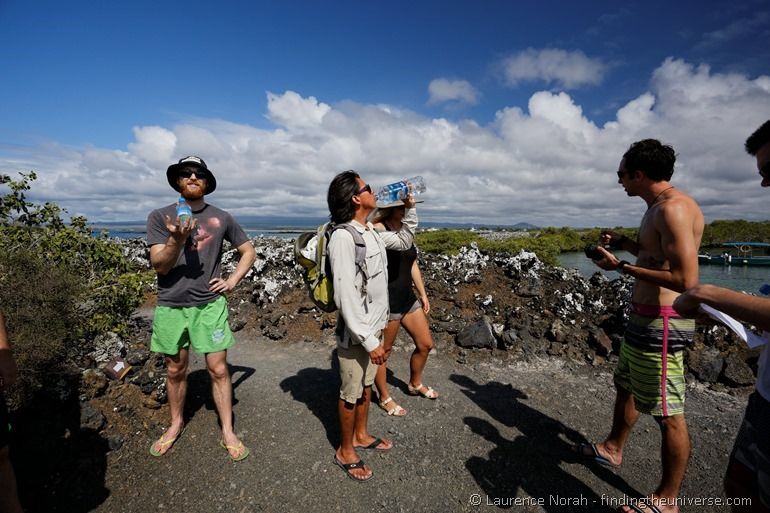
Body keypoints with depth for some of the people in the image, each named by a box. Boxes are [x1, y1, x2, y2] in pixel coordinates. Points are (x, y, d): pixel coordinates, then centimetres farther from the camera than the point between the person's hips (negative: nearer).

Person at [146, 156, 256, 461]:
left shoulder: (221, 218, 2)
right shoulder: (160, 217, -1)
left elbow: (248, 252, 12)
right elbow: (159, 265, -8)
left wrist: (232, 281, 0)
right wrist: (177, 239, -26)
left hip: (210, 305, 0)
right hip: (171, 307, 1)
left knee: (218, 369, 2)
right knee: (175, 370, 16)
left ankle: (228, 432, 16)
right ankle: (176, 424, 37)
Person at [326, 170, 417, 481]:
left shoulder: (372, 233, 4)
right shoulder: (343, 237, -23)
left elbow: (405, 241, 22)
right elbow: (346, 297, -26)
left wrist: (409, 208, 12)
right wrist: (369, 340, -23)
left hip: (374, 326, 8)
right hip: (356, 332, -8)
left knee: (366, 385, 23)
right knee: (351, 393, 10)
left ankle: (361, 435, 43)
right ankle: (345, 451, 31)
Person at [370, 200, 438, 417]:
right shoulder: (378, 229, -15)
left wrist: (423, 294, 18)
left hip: (408, 298, 8)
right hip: (387, 301, -8)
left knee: (425, 344, 18)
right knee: (383, 352, 11)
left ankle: (415, 384, 44)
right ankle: (385, 398, 33)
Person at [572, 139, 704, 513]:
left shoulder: (673, 208, -20)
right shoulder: (658, 208, 12)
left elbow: (686, 279, -26)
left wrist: (623, 267, -21)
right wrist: (626, 244, 12)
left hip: (662, 324, -11)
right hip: (644, 318, 11)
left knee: (668, 413, 4)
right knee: (625, 386, 24)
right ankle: (613, 449, 45)